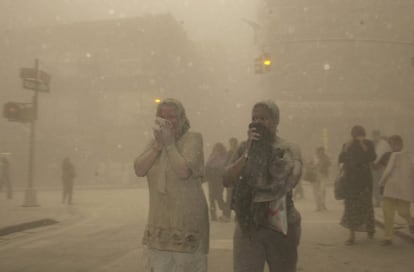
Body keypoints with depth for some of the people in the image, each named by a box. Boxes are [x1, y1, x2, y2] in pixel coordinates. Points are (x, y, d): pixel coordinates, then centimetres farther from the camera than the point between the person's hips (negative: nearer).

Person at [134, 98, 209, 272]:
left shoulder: (193, 138, -6)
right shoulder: (156, 140, 11)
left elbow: (184, 171, -21)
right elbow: (139, 170, -3)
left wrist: (169, 143, -12)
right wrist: (158, 144, -10)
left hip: (187, 221, -5)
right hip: (160, 221, 5)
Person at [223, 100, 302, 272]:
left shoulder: (289, 149, -1)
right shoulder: (244, 148, 7)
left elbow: (292, 178, -20)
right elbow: (227, 181, -4)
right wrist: (248, 153, -13)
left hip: (281, 226, -1)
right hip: (247, 226, 1)